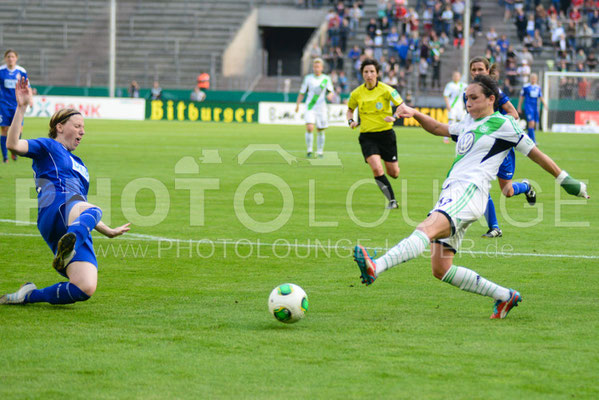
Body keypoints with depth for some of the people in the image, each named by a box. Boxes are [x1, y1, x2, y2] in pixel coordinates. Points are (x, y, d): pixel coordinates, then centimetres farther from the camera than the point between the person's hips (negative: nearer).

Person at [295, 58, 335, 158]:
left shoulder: (326, 79, 5)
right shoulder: (308, 78, 5)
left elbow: (331, 92, 2)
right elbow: (302, 93, 10)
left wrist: (330, 95, -22)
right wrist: (297, 104, 2)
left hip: (321, 108, 1)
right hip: (310, 107, -1)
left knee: (321, 131, 6)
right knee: (309, 128, -18)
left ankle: (319, 152, 19)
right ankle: (309, 150, -7)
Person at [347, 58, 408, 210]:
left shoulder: (386, 90, -8)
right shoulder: (357, 93, 0)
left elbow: (402, 105, -6)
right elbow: (350, 109, 17)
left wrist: (394, 117, -24)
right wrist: (351, 121, -3)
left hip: (386, 134, -1)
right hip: (367, 136, 1)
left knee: (393, 173, 5)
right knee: (376, 169, -20)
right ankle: (392, 200, -7)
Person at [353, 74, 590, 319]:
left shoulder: (502, 124, 5)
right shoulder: (468, 123, 28)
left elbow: (535, 154, 10)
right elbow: (438, 128, 41)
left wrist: (565, 180, 15)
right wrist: (415, 114, 22)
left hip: (470, 191, -9)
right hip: (450, 193, 9)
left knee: (426, 230, -33)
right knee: (440, 270, 4)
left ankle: (376, 267, -57)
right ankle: (505, 296, 14)